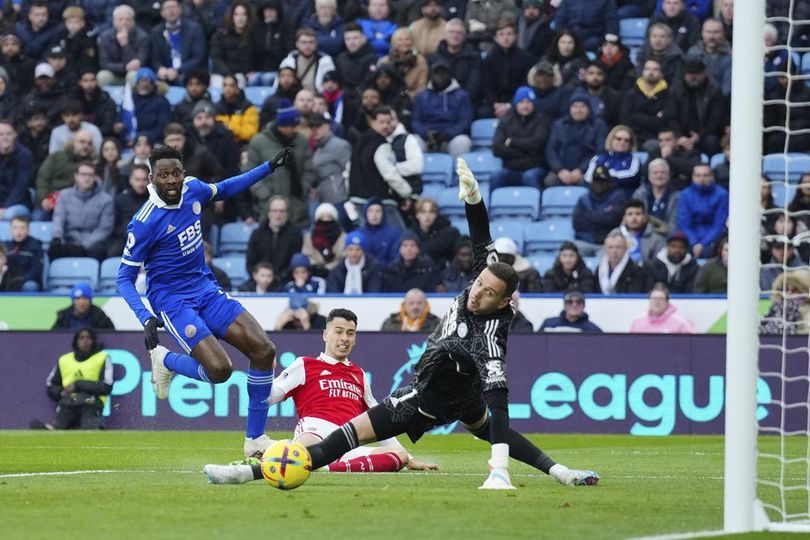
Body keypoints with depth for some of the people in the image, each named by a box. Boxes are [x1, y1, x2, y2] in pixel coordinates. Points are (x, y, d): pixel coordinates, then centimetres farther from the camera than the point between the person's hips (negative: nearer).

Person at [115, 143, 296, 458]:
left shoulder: (192, 189, -2)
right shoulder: (144, 224, -20)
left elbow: (224, 189, 22)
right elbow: (124, 278, -15)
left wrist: (271, 167, 19)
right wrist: (147, 320, -29)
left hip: (205, 289, 7)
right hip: (172, 300, -7)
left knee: (263, 350, -8)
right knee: (219, 369, -25)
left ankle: (255, 440, 4)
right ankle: (165, 360, 9)